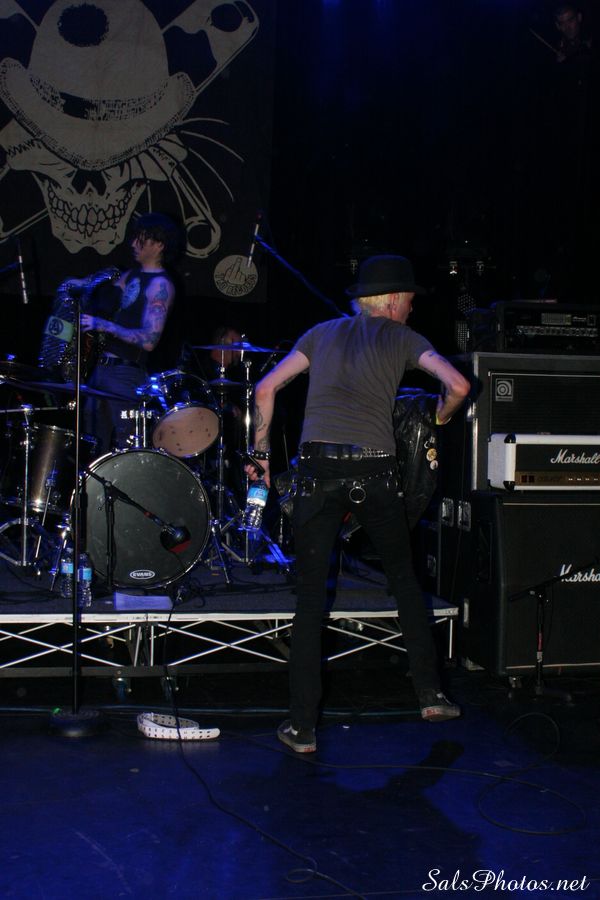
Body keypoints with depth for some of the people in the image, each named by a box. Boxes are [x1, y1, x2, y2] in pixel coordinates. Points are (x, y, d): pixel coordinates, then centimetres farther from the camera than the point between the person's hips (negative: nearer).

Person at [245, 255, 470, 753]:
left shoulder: (323, 333, 20)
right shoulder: (402, 338, 12)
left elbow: (266, 389, 14)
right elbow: (458, 385, -1)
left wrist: (261, 453, 20)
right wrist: (442, 417, 20)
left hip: (319, 468, 1)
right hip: (376, 471, -1)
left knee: (311, 597, 4)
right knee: (405, 578, 21)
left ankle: (303, 726, 2)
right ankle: (431, 693, 22)